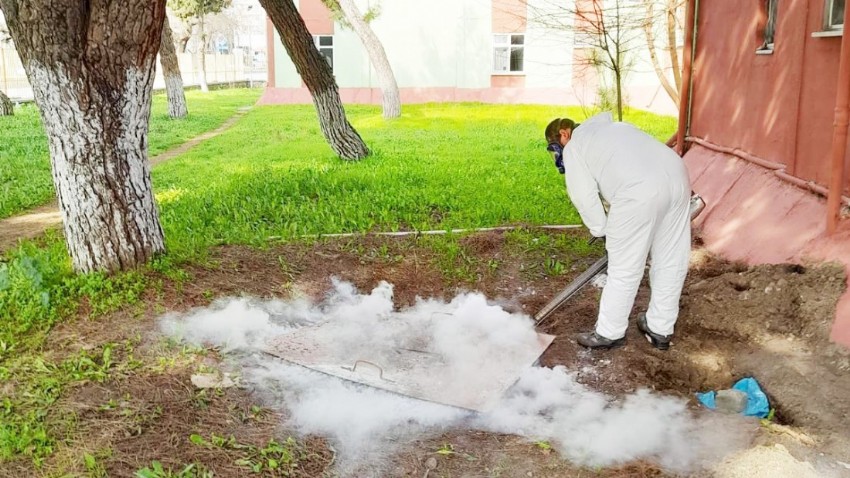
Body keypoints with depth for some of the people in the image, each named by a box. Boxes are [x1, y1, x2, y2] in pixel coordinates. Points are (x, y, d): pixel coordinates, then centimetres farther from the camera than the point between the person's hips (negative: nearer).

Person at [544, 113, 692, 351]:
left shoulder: (573, 148, 12)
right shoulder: (610, 127, 35)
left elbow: (584, 195, 3)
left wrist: (601, 229, 17)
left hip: (640, 191, -8)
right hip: (676, 175, 8)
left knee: (625, 267, 6)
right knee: (671, 261, 17)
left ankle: (609, 333, 21)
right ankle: (660, 329, 32)